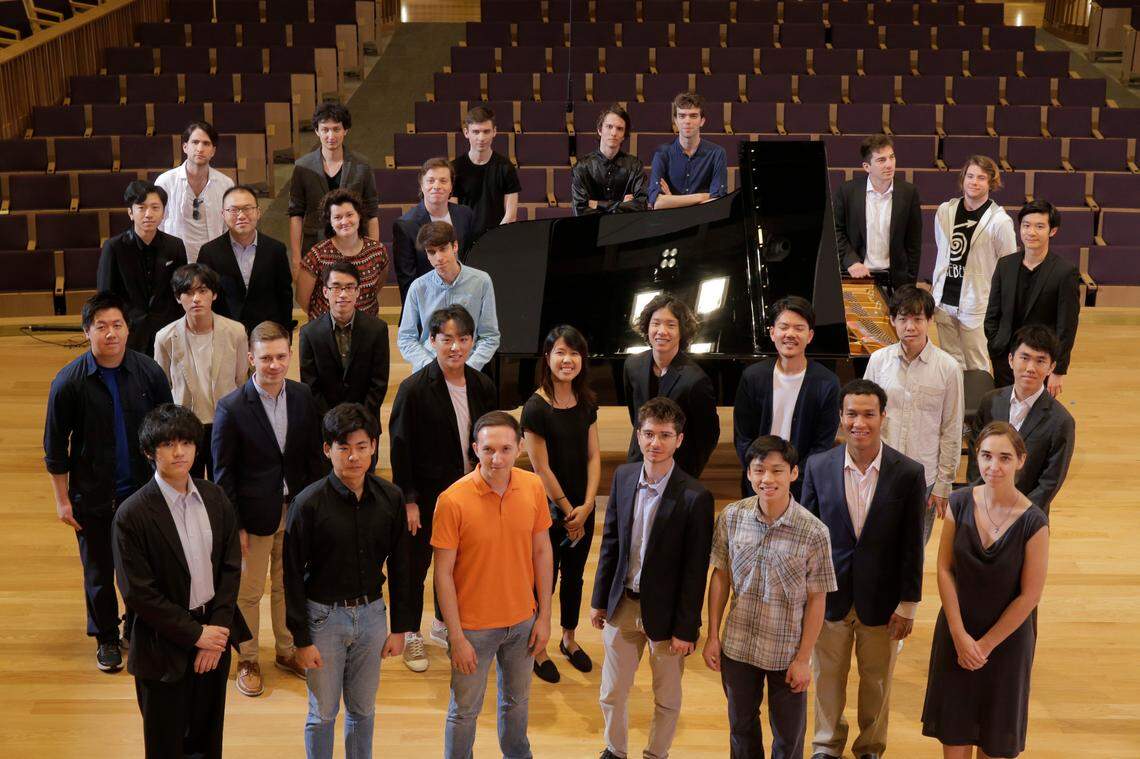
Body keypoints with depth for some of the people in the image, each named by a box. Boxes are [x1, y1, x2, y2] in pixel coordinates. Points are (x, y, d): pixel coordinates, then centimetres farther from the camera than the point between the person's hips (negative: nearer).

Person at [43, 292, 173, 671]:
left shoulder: (148, 372, -9)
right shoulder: (69, 382, -14)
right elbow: (55, 447, -5)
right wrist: (62, 499, -4)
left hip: (144, 490, 1)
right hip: (93, 497, -1)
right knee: (99, 572, 14)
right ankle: (106, 637, 35)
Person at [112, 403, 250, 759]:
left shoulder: (214, 497, -2)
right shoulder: (132, 515, -18)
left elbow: (231, 566, 1)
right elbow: (138, 593, -17)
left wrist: (219, 628, -8)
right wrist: (195, 634, -14)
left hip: (215, 632, 4)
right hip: (165, 645, -4)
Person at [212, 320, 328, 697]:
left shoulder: (303, 396, -5)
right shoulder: (231, 408, -17)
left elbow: (314, 455, 4)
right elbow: (223, 473, -11)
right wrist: (234, 526, -10)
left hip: (297, 509, 4)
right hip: (255, 515, -4)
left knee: (289, 586, 20)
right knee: (248, 593, 12)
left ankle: (286, 651, 39)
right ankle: (247, 661, 31)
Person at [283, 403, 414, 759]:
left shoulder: (390, 498, -6)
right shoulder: (308, 503, -16)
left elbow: (398, 566, 3)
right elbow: (293, 576, -11)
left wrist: (400, 627, 4)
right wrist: (302, 639, -10)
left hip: (371, 613, 3)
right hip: (324, 616, -3)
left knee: (363, 709, 17)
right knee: (323, 712, 11)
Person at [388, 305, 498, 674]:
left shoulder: (483, 386, -3)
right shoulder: (414, 389, -17)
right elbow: (400, 447, -13)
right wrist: (408, 500, -14)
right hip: (426, 494, -4)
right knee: (416, 565, 11)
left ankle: (444, 623, 40)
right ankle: (412, 636, 30)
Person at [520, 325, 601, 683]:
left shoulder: (586, 402, -1)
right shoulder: (536, 408, -18)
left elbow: (593, 456, 0)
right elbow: (542, 468, -16)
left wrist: (585, 507, -10)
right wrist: (568, 512, -12)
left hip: (582, 509, 5)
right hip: (549, 509, -5)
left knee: (574, 575, 19)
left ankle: (569, 639, 39)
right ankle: (537, 648, 27)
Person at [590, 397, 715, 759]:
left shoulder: (695, 497, -19)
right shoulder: (623, 476, -4)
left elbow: (695, 570, -14)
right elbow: (610, 541, 6)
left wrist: (686, 629, -12)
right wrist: (599, 599, 8)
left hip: (665, 611, -4)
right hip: (622, 605, 4)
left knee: (667, 700, 15)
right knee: (611, 694, 16)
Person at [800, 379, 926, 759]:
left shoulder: (908, 473, -13)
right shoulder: (818, 467, -9)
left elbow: (911, 545, -7)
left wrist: (908, 604, -4)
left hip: (881, 600, -1)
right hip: (829, 596, 1)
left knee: (877, 681, 17)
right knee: (828, 677, 18)